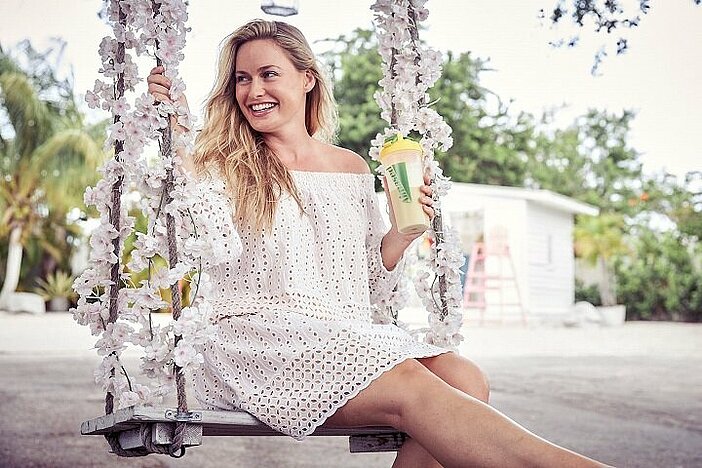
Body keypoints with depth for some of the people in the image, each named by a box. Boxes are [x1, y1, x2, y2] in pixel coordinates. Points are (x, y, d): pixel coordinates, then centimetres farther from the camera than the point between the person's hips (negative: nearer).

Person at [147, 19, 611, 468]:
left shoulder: (353, 169, 18)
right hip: (261, 338, -4)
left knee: (466, 379, -25)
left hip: (348, 334, 5)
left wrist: (400, 234, 0)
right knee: (410, 385, -32)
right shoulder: (224, 167, 9)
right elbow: (218, 244, -14)